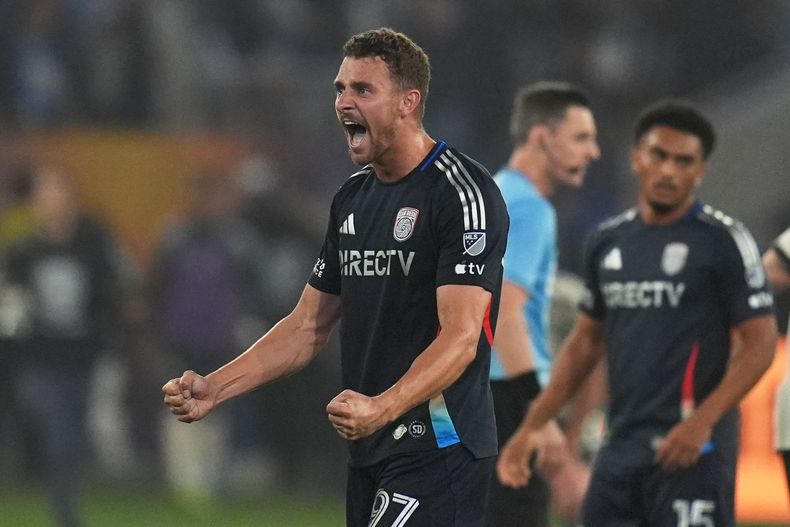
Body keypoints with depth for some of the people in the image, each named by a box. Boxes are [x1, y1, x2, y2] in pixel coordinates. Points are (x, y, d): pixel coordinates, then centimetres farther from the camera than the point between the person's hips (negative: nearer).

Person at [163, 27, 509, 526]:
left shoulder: (462, 192, -12)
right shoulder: (352, 197, 15)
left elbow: (460, 339, -20)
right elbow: (309, 325, 20)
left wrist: (380, 408, -36)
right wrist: (214, 388, 7)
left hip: (439, 452, -8)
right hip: (370, 451, 8)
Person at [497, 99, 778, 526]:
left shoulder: (723, 241, -5)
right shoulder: (607, 241, 13)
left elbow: (759, 343, -8)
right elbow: (586, 342, 21)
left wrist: (702, 422, -20)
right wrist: (531, 426, 15)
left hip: (691, 450, -6)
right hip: (621, 447, 6)